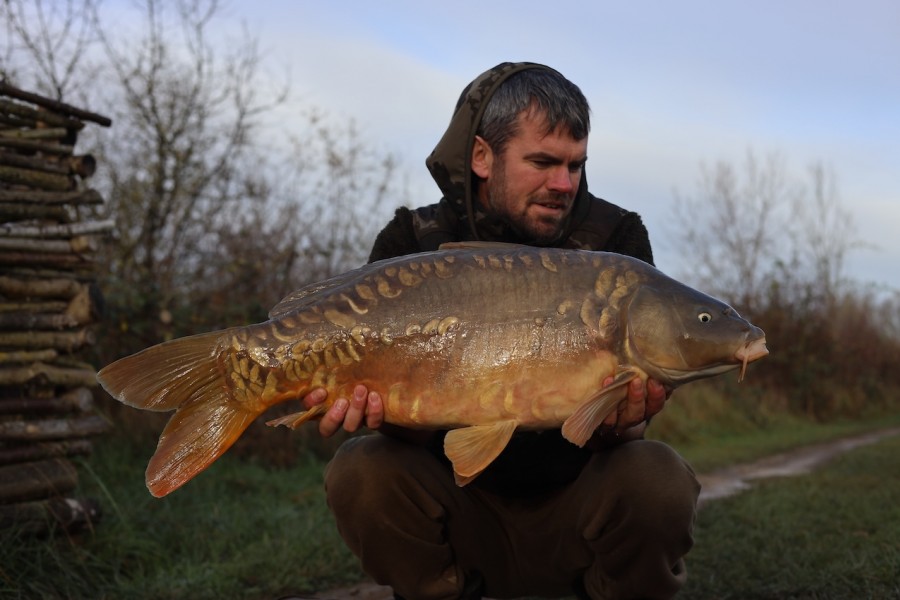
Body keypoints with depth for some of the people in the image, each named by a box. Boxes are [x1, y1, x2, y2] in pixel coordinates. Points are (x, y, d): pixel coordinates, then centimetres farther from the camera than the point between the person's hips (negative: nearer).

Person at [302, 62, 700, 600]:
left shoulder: (617, 238, -8)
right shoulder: (412, 243, -7)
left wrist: (617, 424, -37)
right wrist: (382, 408, -35)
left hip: (574, 505, 0)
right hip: (465, 506, 1)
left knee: (657, 480, -30)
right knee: (361, 472, -26)